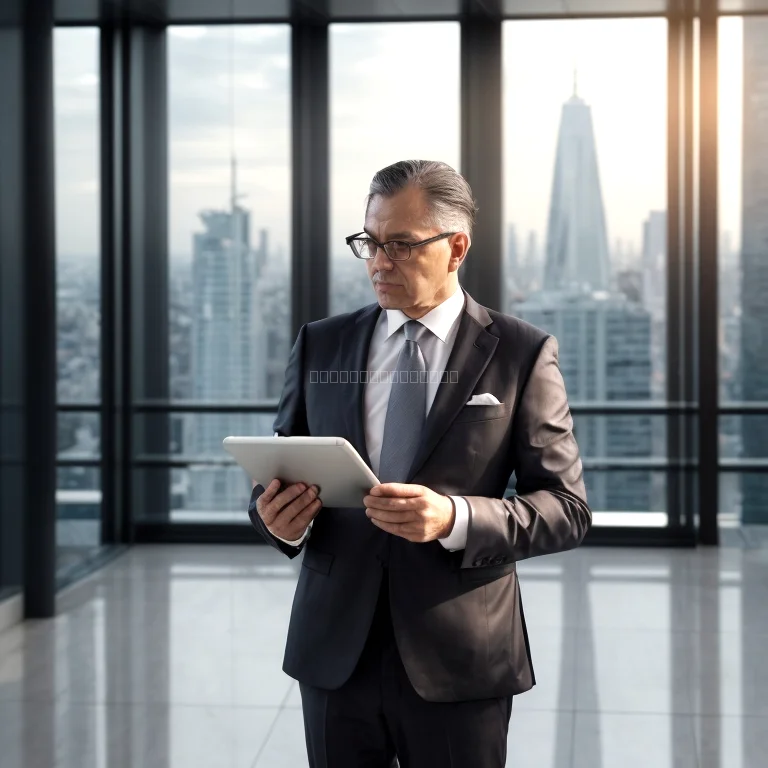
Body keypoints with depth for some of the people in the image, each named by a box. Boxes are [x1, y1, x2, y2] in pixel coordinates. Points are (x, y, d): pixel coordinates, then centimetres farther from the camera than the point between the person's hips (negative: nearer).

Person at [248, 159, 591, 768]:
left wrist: (455, 518, -22)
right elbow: (280, 472, 11)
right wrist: (277, 516, -13)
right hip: (334, 654, 3)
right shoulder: (320, 345, 7)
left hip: (459, 661, -2)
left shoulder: (521, 353, -3)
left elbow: (567, 509, -5)